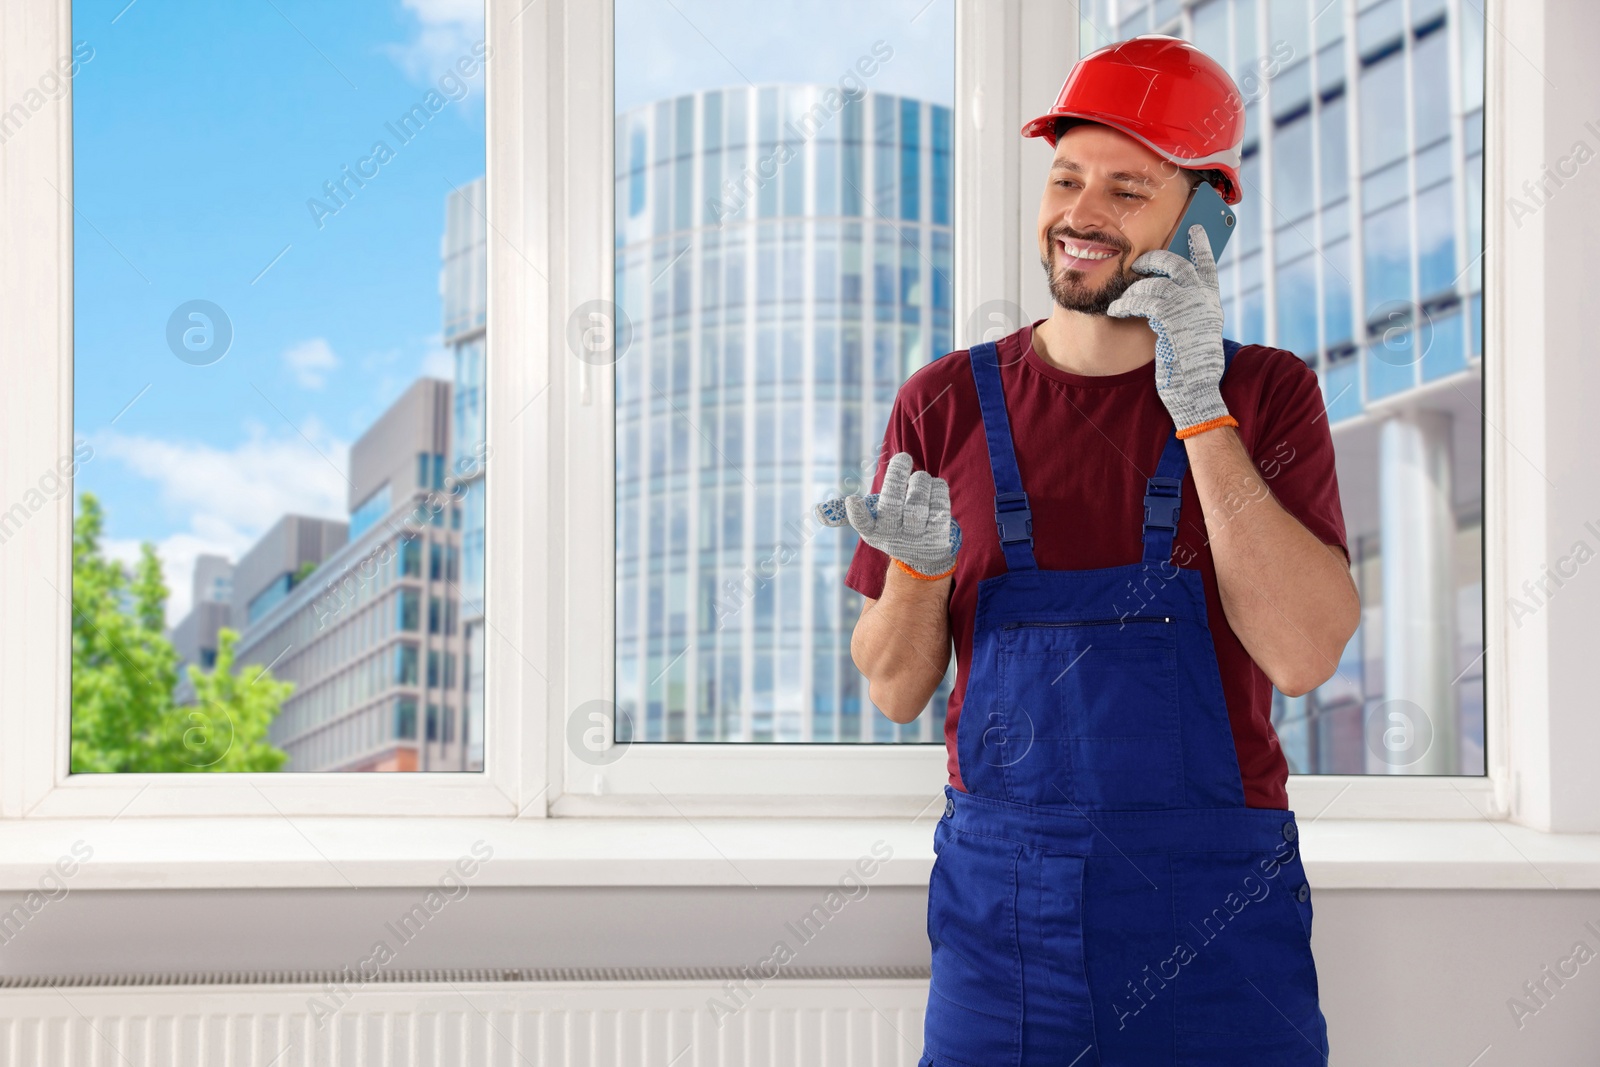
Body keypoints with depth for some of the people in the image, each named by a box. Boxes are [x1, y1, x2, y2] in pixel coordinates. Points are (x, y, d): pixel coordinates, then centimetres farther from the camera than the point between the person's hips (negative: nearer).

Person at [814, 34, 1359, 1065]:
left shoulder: (1266, 394, 1)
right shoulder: (946, 405, 4)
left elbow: (1302, 657, -14)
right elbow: (897, 691, 6)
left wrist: (1198, 409, -16)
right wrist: (920, 564, -15)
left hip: (1217, 907, -1)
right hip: (1001, 907, 1)